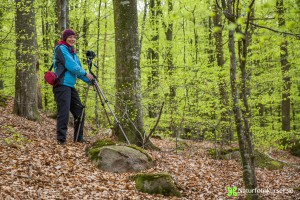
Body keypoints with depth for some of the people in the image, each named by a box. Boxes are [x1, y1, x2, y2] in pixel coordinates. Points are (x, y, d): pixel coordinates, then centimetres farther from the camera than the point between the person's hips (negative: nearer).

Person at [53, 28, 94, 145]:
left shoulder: (72, 52, 21)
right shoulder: (61, 49, -6)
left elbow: (78, 68, 19)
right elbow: (71, 65, -15)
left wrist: (89, 81, 7)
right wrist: (85, 74, -6)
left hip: (70, 86, 9)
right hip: (62, 85, -9)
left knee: (79, 112, 10)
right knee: (63, 112, -13)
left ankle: (79, 139, 20)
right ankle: (61, 140, -10)